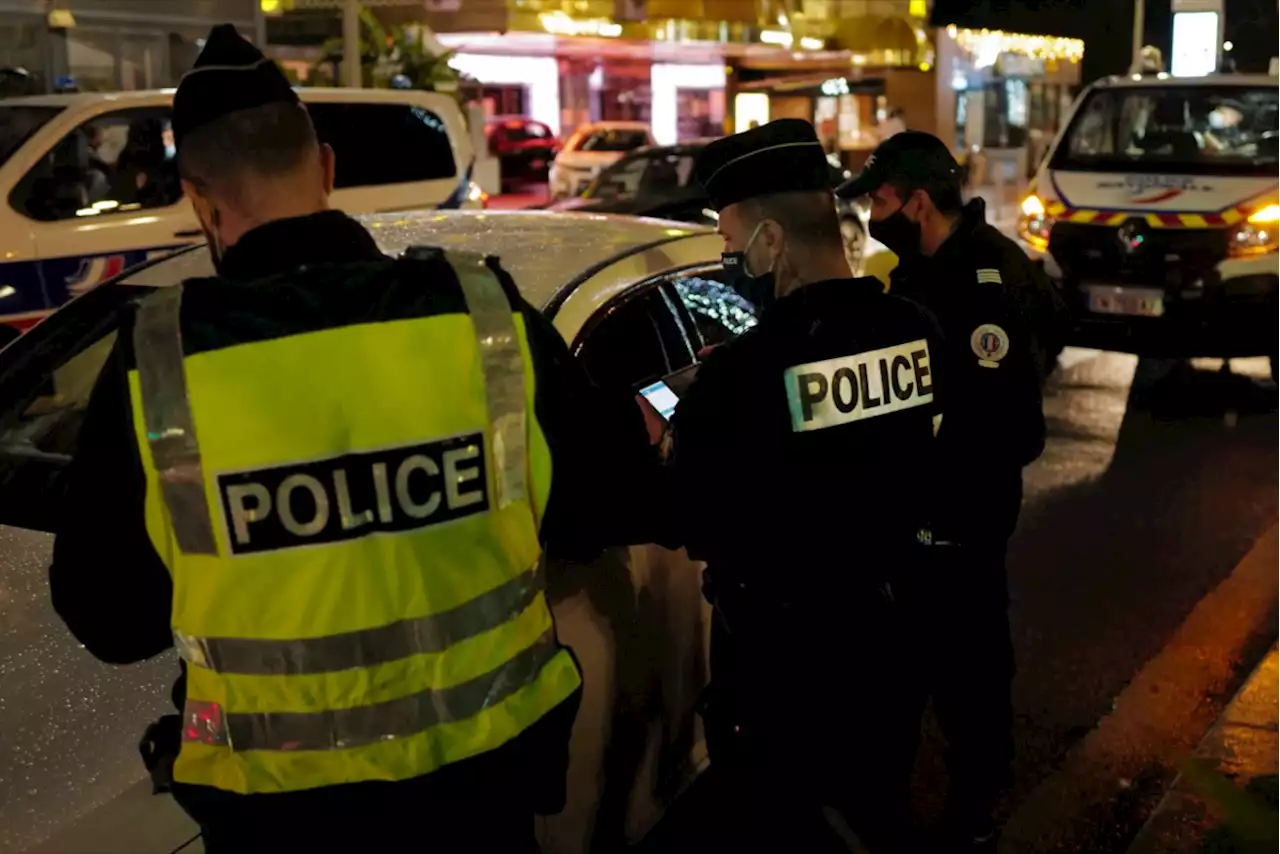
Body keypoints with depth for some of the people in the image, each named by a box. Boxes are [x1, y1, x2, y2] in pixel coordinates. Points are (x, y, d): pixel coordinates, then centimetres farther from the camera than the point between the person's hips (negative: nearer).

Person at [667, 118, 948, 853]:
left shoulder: (742, 373, -28)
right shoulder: (920, 334, -9)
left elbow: (683, 522, -16)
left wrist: (674, 447, 2)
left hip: (779, 653, -5)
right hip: (886, 628, 6)